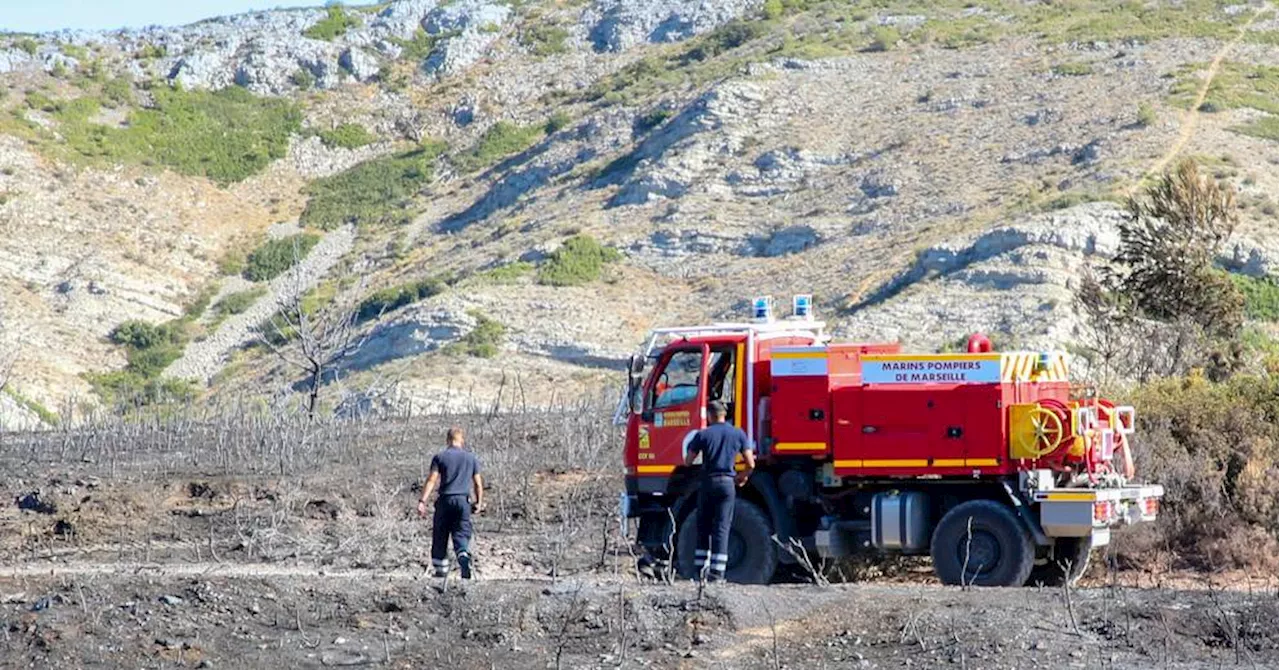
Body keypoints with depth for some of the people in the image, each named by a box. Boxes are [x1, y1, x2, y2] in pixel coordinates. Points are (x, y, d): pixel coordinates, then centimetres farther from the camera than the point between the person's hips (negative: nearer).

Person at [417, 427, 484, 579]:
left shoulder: (440, 457, 2)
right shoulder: (471, 458, 10)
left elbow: (431, 480, -7)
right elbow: (478, 484, 10)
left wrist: (422, 502, -11)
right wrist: (479, 503, 21)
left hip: (445, 499, -1)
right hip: (463, 501, 1)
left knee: (440, 537, 10)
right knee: (462, 534, -1)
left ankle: (441, 570, 13)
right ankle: (464, 557, -30)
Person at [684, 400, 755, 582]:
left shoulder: (703, 435, 0)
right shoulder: (738, 434, 3)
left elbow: (688, 461, 6)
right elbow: (751, 464, 3)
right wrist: (742, 477, 23)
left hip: (707, 483, 0)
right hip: (727, 483, 0)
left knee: (703, 527, 13)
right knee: (722, 528, -2)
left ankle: (702, 569, 12)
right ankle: (717, 572, -9)